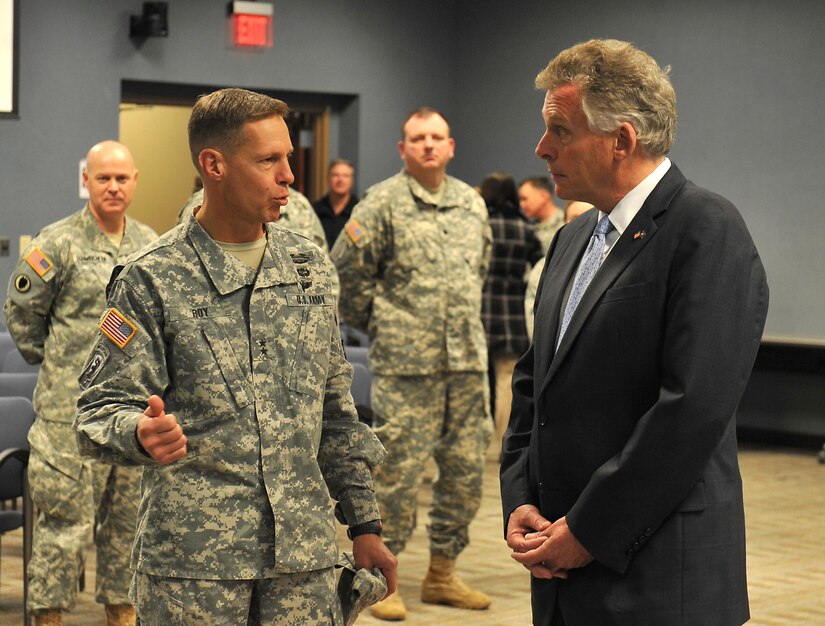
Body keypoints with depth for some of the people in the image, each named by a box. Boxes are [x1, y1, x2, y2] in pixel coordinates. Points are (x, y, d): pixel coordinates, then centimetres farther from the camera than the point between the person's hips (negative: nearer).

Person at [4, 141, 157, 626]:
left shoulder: (152, 245, 9)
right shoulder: (58, 243, -6)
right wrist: (52, 361, 7)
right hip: (73, 406, -5)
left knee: (129, 512, 12)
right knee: (66, 513, -4)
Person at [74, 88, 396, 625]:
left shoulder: (310, 267, 10)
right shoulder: (152, 281, -5)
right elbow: (102, 410, -7)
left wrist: (364, 522, 14)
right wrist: (142, 433, -30)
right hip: (192, 561, -4)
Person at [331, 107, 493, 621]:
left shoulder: (472, 203, 11)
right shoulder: (382, 203, -5)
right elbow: (347, 270, -2)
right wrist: (376, 324, 4)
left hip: (468, 361, 6)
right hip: (405, 364, -5)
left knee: (466, 469, 10)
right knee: (399, 470, -3)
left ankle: (443, 574, 23)